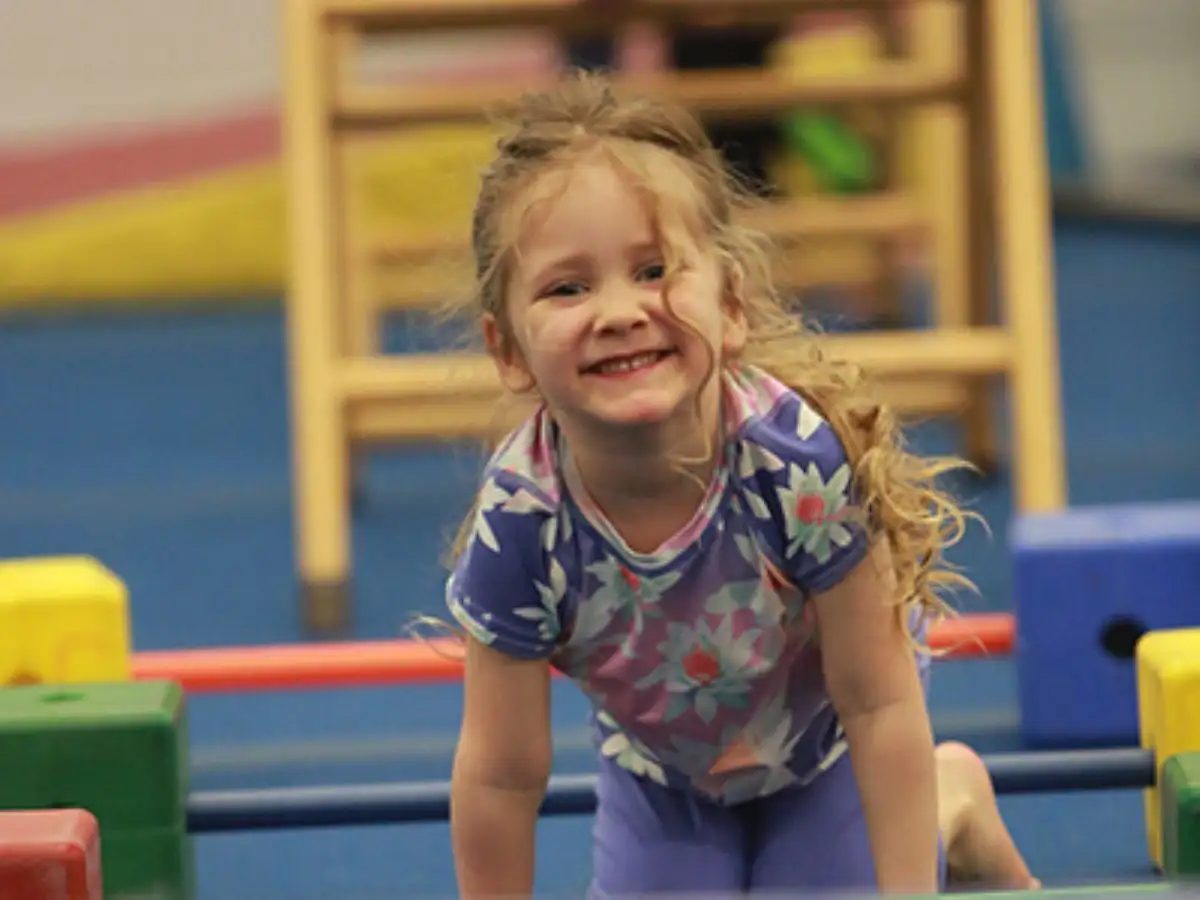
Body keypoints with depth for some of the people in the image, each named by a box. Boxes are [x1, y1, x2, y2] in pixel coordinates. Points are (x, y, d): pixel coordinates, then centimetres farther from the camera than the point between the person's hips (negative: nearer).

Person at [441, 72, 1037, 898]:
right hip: (664, 760, 2)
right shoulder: (518, 524, -36)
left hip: (821, 741, -2)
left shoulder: (800, 460, -41)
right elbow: (501, 775, -23)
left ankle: (955, 802, 23)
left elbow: (878, 705, -28)